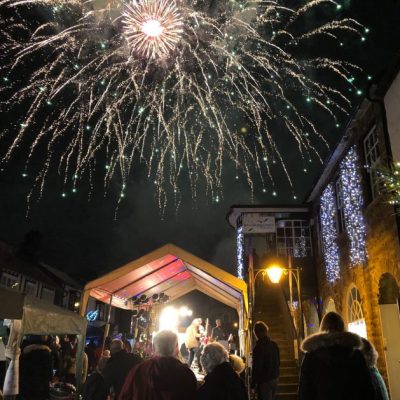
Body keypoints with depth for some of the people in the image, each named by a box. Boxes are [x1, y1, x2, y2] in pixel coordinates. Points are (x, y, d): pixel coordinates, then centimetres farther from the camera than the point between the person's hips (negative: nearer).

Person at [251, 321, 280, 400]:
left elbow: (256, 367, -18)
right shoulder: (274, 345, 2)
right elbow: (278, 362, 11)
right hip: (275, 378, 7)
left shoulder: (258, 347, -20)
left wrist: (253, 383, -9)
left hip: (264, 381, -7)